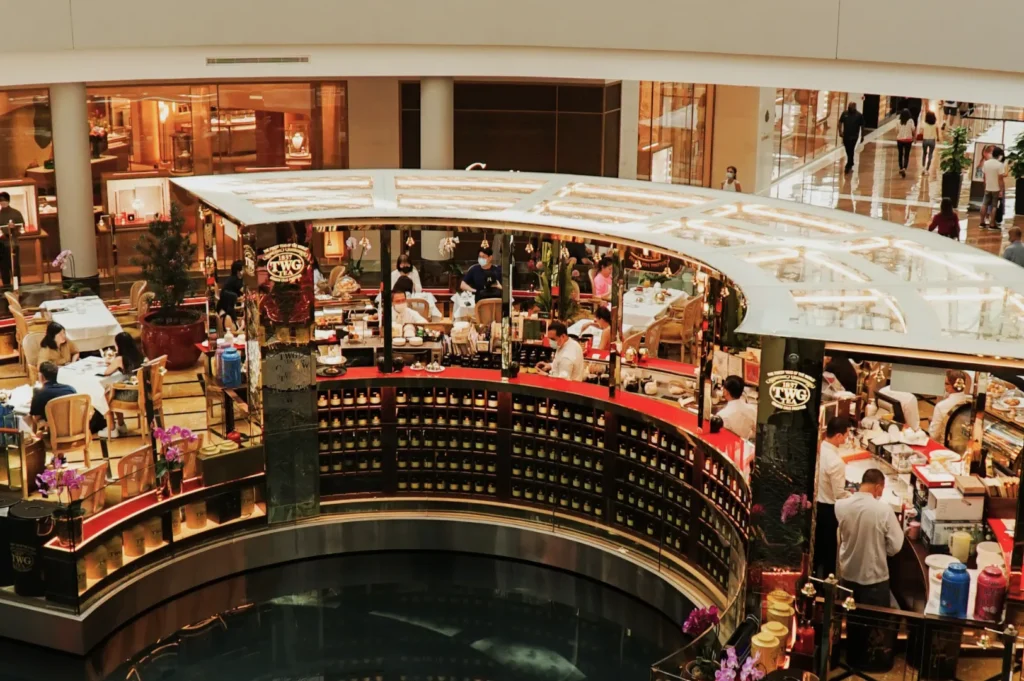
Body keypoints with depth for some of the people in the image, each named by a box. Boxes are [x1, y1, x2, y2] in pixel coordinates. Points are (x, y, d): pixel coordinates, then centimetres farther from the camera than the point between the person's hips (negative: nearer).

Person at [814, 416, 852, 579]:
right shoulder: (836, 461, -30)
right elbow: (839, 494, -23)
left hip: (816, 503, 7)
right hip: (828, 508, -7)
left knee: (817, 545, 22)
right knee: (829, 548, 10)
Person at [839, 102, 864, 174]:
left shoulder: (859, 115, -7)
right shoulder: (845, 113, 1)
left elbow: (862, 126, -2)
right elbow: (840, 122, 8)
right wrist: (840, 131, -4)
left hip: (854, 137, -4)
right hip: (845, 136, 4)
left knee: (851, 152, -8)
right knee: (848, 152, 14)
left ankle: (848, 167, -4)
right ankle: (850, 165, 30)